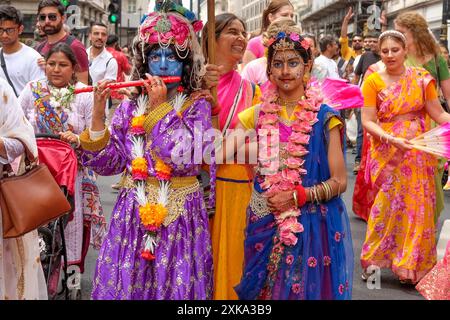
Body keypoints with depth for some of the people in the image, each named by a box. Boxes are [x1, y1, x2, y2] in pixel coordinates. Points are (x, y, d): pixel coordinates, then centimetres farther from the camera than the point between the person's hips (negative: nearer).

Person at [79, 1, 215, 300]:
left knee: (176, 286, 4)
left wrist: (160, 106, -13)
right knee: (124, 285, 6)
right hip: (133, 213, 3)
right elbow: (108, 164, 1)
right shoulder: (131, 105, 5)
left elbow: (187, 159, -19)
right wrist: (98, 115, -10)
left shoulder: (196, 106, -3)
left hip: (179, 215, -2)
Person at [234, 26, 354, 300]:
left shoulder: (324, 117, -7)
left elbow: (339, 182, -7)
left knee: (306, 289, 8)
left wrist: (298, 195, -17)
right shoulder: (259, 114, 4)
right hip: (264, 222, 3)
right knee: (264, 290, 14)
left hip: (312, 224, -3)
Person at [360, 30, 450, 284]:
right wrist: (391, 138, -22)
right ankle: (374, 259, 17)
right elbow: (368, 121, -8)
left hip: (418, 152, 2)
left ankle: (413, 263, 21)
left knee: (418, 206, 6)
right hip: (387, 153, -2)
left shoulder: (421, 78, 1)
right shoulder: (373, 81, -4)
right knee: (389, 205, 0)